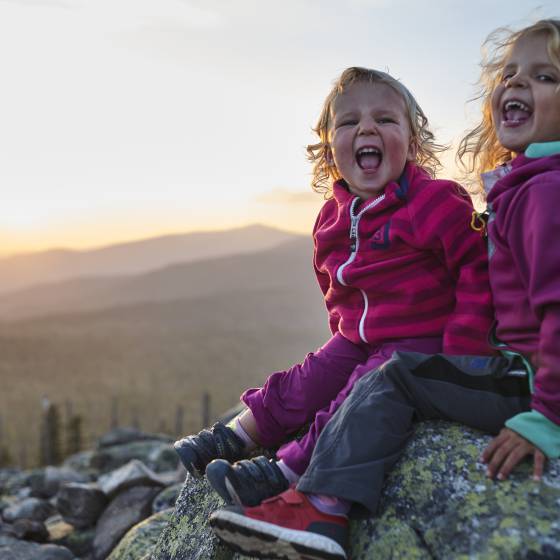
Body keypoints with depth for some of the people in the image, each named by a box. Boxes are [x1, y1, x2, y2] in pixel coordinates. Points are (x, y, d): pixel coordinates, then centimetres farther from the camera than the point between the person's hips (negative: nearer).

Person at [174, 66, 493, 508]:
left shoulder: (436, 203, -15)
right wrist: (345, 329, 14)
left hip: (421, 341, -6)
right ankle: (233, 439, 11)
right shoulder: (333, 219, 6)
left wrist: (462, 351, -19)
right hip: (358, 339, 7)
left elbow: (478, 267, -17)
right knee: (304, 383, 1)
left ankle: (285, 471, -19)